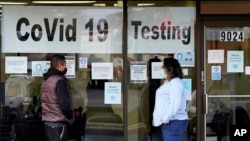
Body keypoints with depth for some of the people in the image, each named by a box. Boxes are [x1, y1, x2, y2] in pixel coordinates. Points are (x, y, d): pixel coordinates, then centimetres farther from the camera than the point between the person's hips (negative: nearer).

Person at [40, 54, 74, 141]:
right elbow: (64, 104, -21)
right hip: (59, 123, -9)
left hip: (47, 122, 9)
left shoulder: (45, 80, 12)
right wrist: (70, 117, -6)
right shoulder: (59, 81, -17)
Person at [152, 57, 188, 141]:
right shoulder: (167, 82, 19)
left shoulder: (175, 82, -13)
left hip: (174, 122, -10)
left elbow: (175, 104, -22)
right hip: (166, 122, 10)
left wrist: (166, 118, -21)